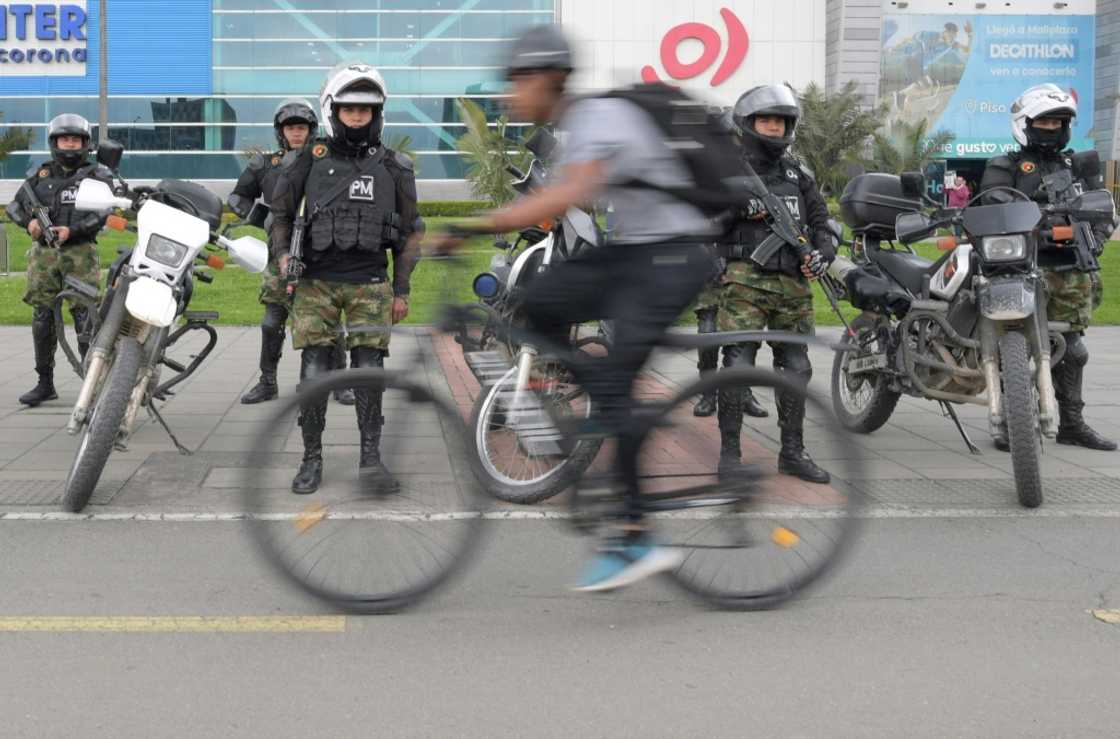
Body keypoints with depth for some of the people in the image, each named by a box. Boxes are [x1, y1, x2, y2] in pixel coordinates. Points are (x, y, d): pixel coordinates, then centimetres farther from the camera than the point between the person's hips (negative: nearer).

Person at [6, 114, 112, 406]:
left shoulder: (97, 175, 7)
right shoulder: (40, 174, 17)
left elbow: (103, 211, -6)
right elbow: (15, 205, 13)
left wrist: (72, 230, -19)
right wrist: (29, 221, -9)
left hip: (80, 252, -3)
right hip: (44, 252, 4)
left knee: (85, 318, -10)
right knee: (42, 319, 4)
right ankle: (45, 384, 13)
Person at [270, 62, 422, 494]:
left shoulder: (394, 168, 6)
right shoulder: (310, 160, 4)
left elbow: (408, 232, 11)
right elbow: (281, 213, 13)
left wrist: (401, 291, 8)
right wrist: (283, 255, -5)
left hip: (369, 284, 0)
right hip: (316, 282, 0)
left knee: (369, 370, -3)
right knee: (314, 371, -3)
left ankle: (371, 457, 5)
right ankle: (312, 459, 8)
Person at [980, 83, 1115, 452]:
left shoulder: (1080, 167, 20)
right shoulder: (1005, 168, 6)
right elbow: (988, 209, -8)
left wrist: (1095, 237, -3)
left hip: (1074, 271, 5)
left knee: (1071, 347, 10)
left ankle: (1071, 423, 19)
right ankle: (1006, 421, -3)